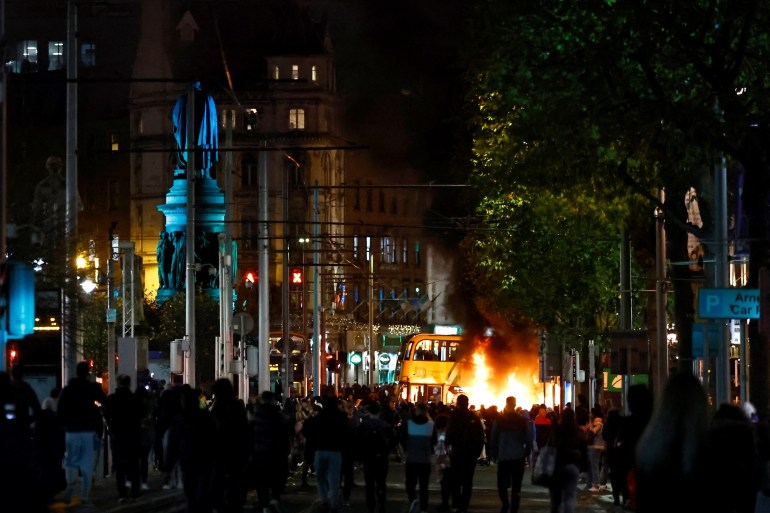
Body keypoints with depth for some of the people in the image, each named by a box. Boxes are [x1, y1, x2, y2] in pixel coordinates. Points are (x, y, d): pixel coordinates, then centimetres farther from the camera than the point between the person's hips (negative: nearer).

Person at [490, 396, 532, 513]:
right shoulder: (523, 420, -1)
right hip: (519, 457, 1)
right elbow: (529, 439, 0)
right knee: (516, 487, 5)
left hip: (503, 457, -1)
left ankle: (505, 503, -13)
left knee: (502, 484, 10)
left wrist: (494, 455, 7)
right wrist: (526, 454, 12)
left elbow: (493, 439, -3)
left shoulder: (499, 420, -3)